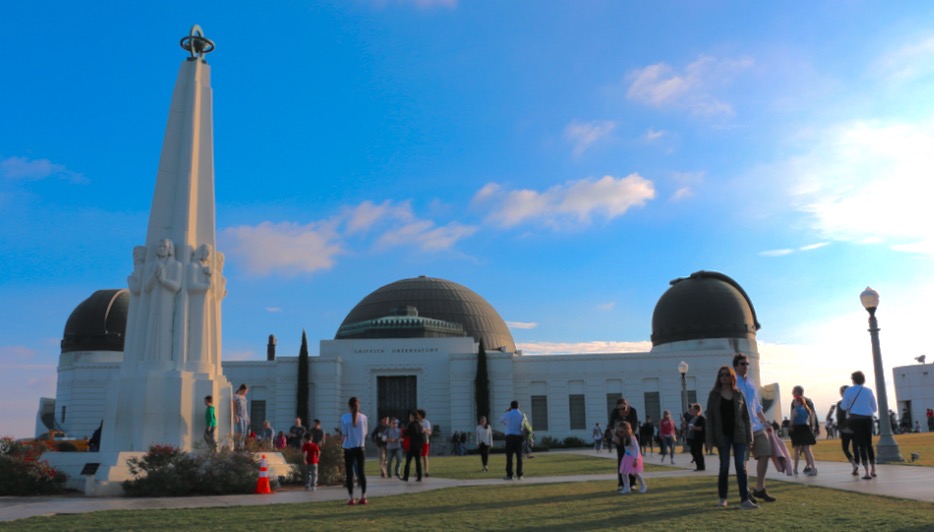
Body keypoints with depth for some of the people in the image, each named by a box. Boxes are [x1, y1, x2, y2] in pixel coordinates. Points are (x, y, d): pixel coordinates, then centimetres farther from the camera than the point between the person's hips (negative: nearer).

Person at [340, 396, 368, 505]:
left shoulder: (344, 418, -9)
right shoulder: (363, 417, -2)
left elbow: (343, 435, -7)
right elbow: (365, 433, 5)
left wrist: (342, 444, 8)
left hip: (349, 448, -2)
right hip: (360, 447, 2)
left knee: (349, 473, 3)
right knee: (361, 471, 9)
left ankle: (351, 499, 3)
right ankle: (363, 497, 7)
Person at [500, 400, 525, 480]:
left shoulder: (507, 414, -2)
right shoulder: (522, 415, 4)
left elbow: (501, 420, 17)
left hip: (510, 437, -2)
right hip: (519, 437, 2)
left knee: (509, 456, -1)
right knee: (519, 456, 7)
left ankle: (509, 475, -3)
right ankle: (519, 475, 7)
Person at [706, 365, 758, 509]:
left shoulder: (739, 394, 6)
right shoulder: (714, 395, 1)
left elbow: (745, 416, 7)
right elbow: (710, 417, 0)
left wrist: (749, 436, 1)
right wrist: (710, 439, -6)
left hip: (738, 435, 1)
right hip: (722, 435, -1)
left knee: (741, 466, -5)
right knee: (724, 466, 4)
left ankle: (745, 500, -6)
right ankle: (722, 498, 19)